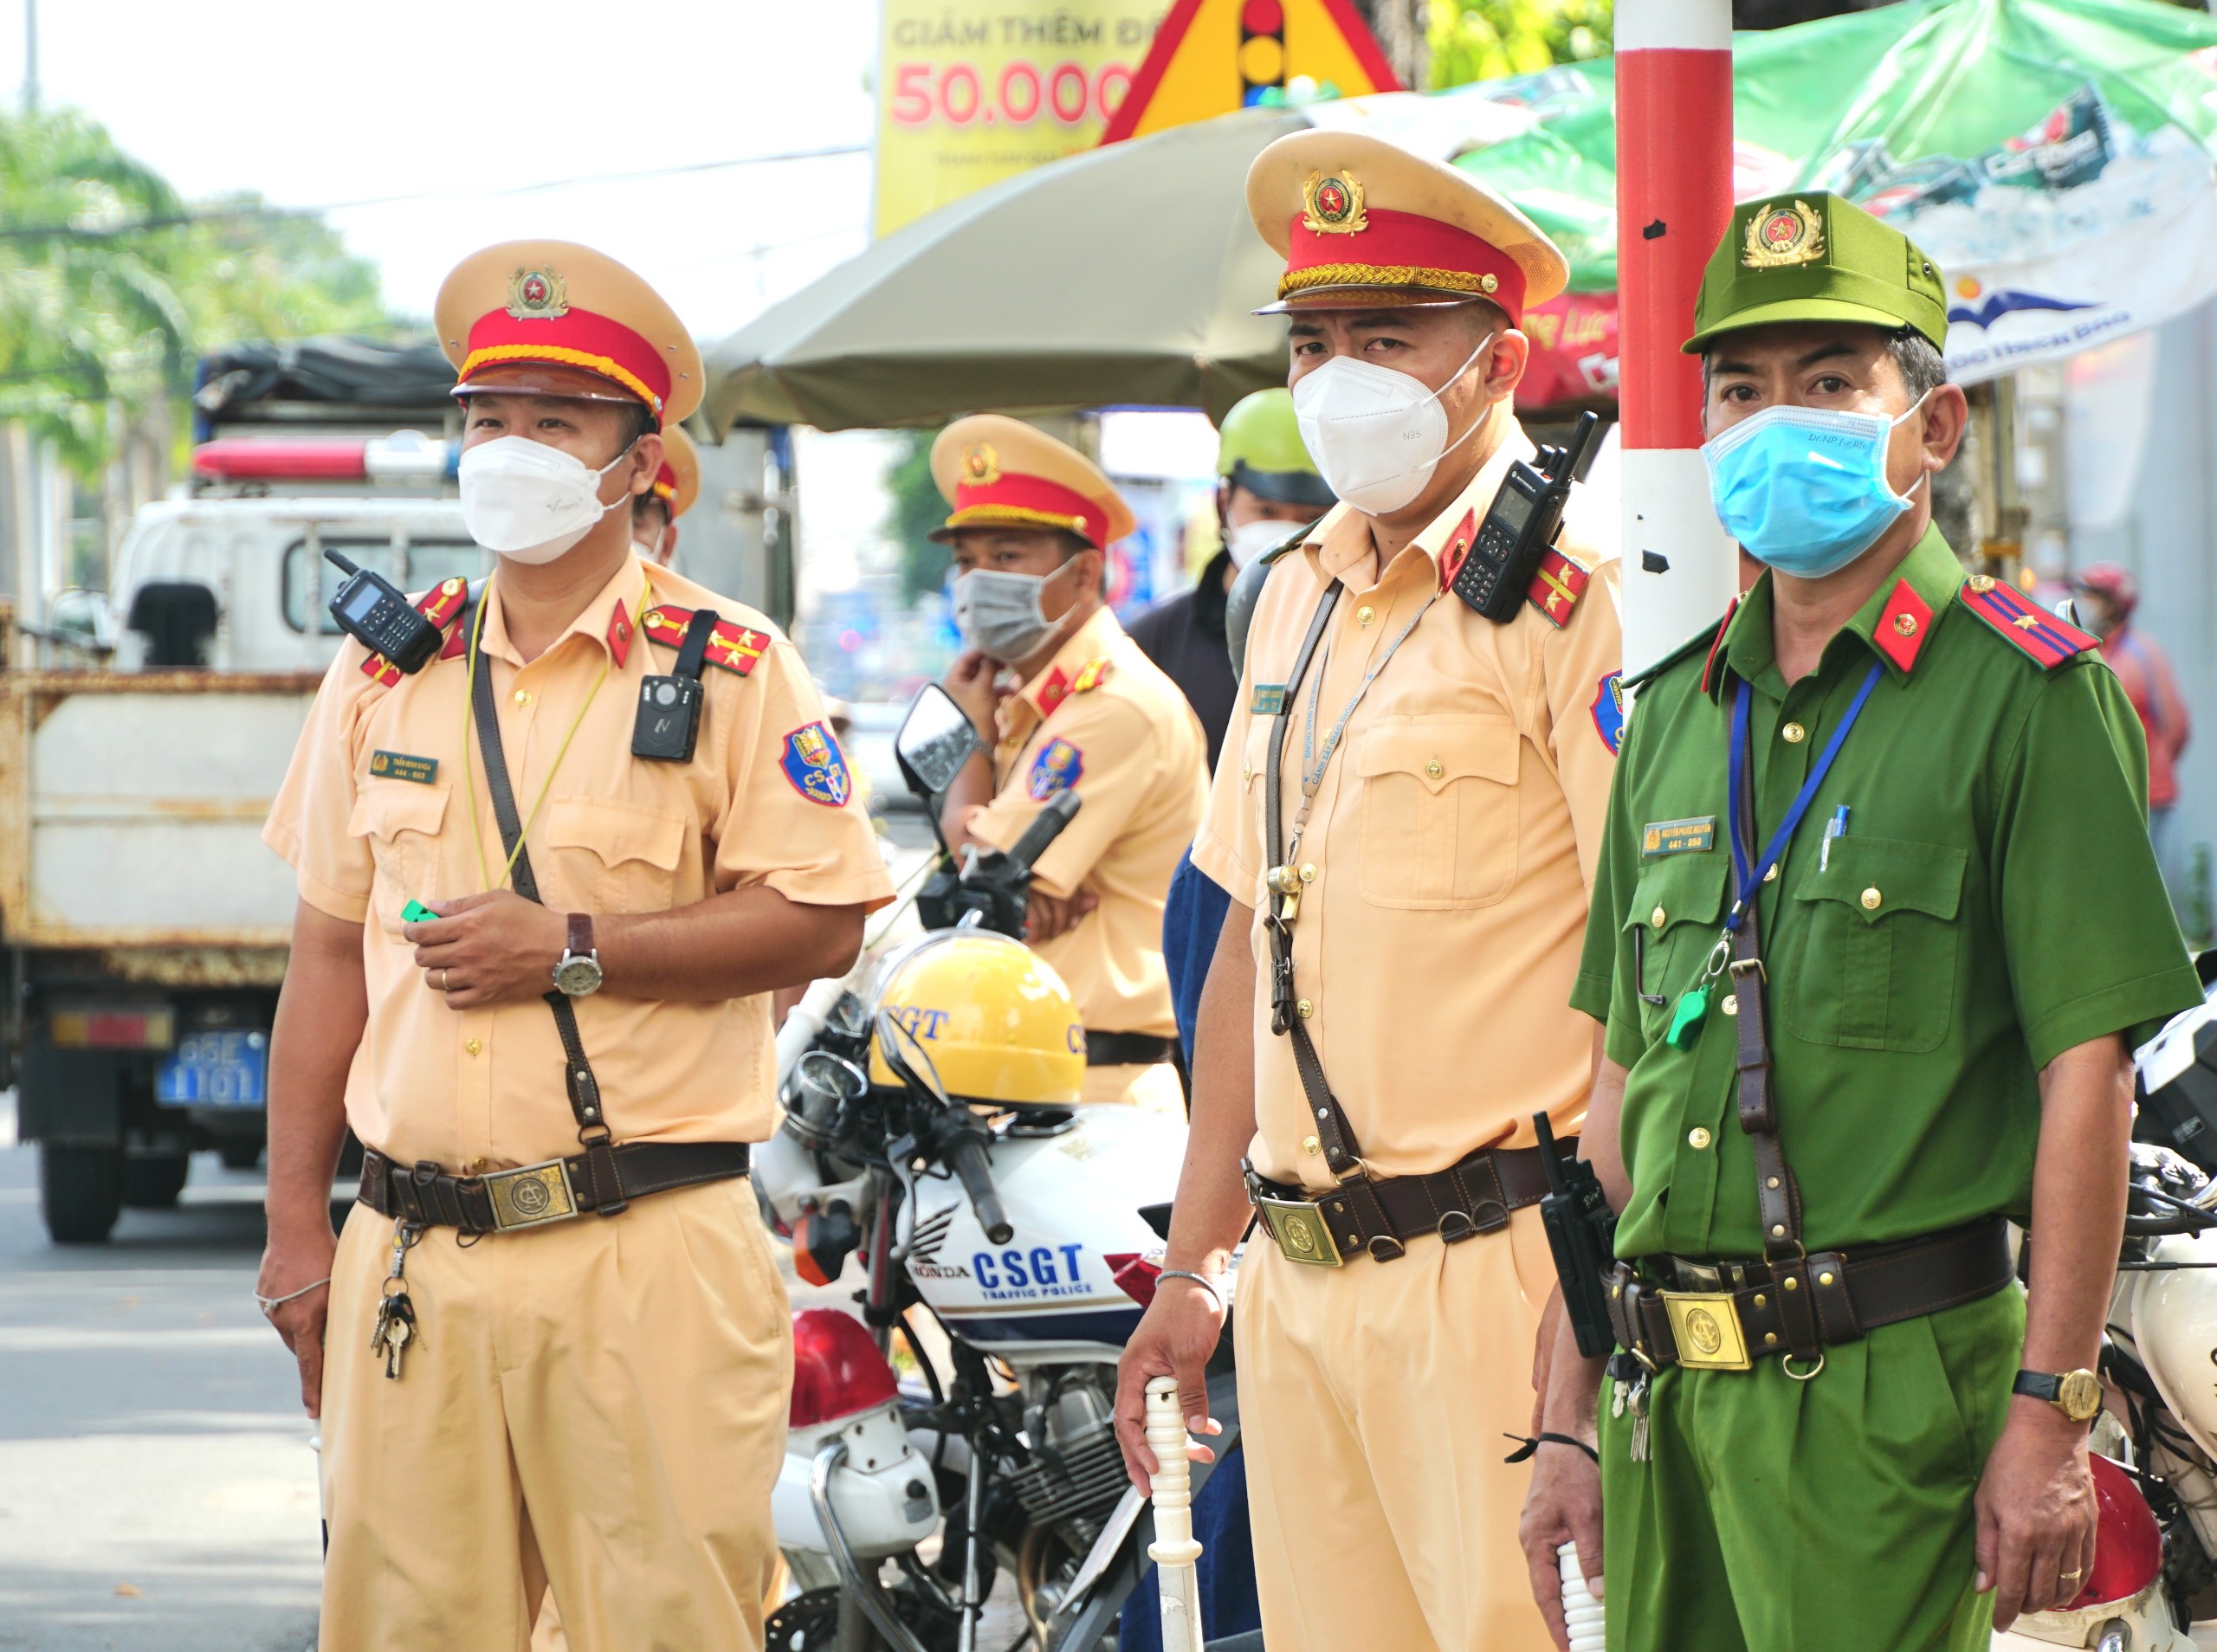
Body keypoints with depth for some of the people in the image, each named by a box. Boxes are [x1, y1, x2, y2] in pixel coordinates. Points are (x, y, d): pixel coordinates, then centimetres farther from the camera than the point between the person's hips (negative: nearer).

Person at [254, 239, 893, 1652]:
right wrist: (298, 1223, 11)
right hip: (416, 1262, 4)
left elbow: (822, 922, -6)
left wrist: (573, 950, -13)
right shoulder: (386, 674, 14)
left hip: (649, 1262, -4)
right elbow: (332, 956, 16)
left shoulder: (729, 670, 1)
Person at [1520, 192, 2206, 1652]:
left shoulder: (2029, 694, -4)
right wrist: (1571, 1419, 15)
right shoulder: (1677, 713, 16)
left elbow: (2089, 1074, -9)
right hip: (1668, 1387, 6)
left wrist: (2050, 1417, -15)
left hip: (1893, 1383, -6)